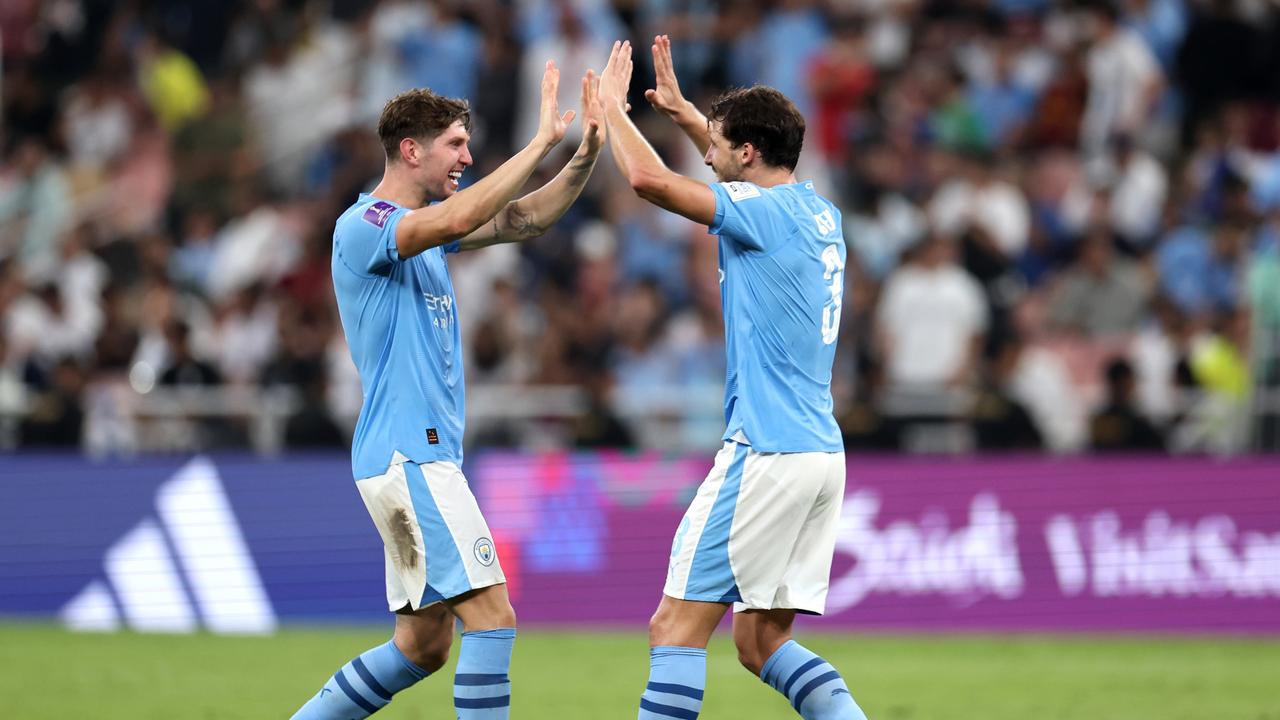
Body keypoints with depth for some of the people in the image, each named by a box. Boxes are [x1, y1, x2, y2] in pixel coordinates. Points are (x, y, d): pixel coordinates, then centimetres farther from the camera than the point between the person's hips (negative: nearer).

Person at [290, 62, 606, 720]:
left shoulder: (423, 223, 17)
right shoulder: (363, 227, -12)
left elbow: (523, 218, 14)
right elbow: (455, 220, -30)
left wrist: (587, 153, -3)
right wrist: (542, 142, -27)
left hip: (424, 456, 10)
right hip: (407, 457, -10)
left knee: (422, 646, 12)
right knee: (492, 618, -15)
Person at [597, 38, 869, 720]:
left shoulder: (763, 212, -11)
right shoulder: (819, 214, 15)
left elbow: (649, 178, -19)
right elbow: (750, 177, 38)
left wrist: (612, 104, -2)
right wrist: (683, 111, 35)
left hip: (766, 453, -9)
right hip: (823, 454, 9)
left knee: (677, 626, -6)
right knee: (762, 640, 11)